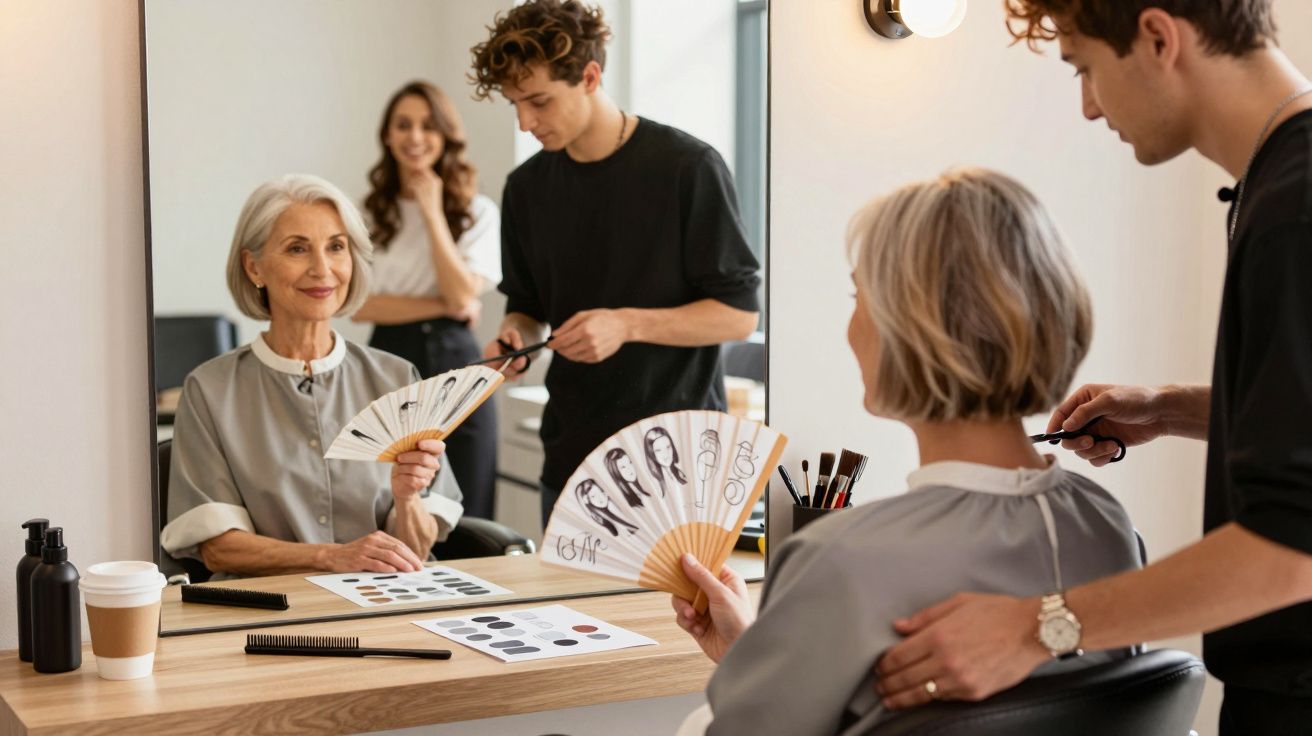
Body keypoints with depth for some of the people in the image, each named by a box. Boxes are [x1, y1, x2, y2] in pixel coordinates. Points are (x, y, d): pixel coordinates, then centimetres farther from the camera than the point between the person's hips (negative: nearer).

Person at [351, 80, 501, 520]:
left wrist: (432, 213, -7)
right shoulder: (370, 215, 7)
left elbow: (463, 294, -8)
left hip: (454, 361, 0)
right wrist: (441, 306, -9)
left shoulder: (478, 212, 5)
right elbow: (360, 305, -2)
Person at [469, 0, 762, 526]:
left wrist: (628, 324, -21)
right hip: (571, 459, 5)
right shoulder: (527, 187, 6)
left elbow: (738, 314, -9)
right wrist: (516, 335, -6)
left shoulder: (688, 168, -10)